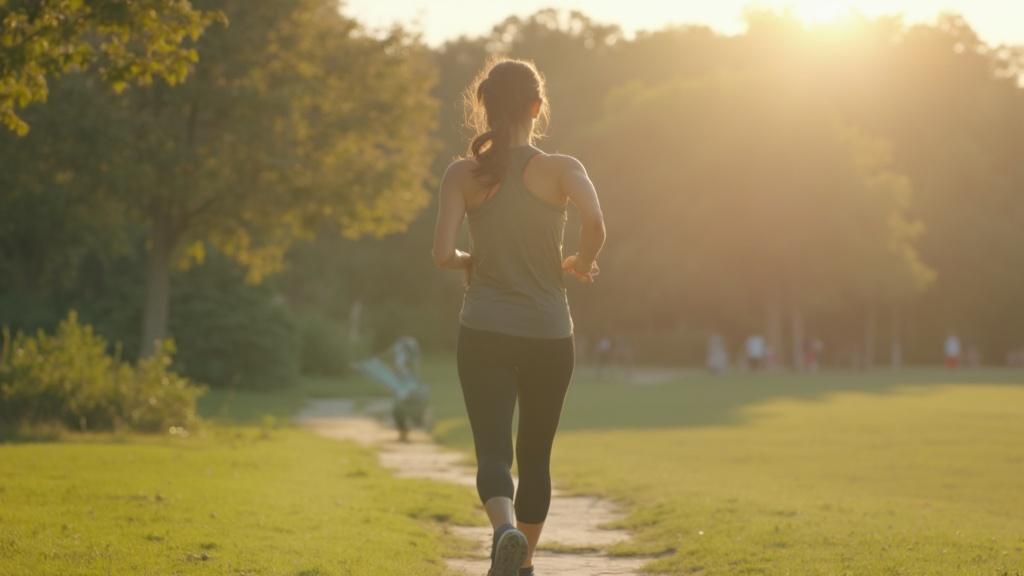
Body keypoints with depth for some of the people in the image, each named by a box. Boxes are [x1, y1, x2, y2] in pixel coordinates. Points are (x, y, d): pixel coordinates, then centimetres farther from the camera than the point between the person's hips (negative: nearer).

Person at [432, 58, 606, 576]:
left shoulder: (463, 174, -1)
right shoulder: (560, 169, -4)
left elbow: (442, 254, -10)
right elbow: (595, 224, -22)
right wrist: (579, 265, -2)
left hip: (484, 333, 0)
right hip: (548, 335, 0)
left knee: (493, 451, -5)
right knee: (535, 456, 17)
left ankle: (506, 530, -35)